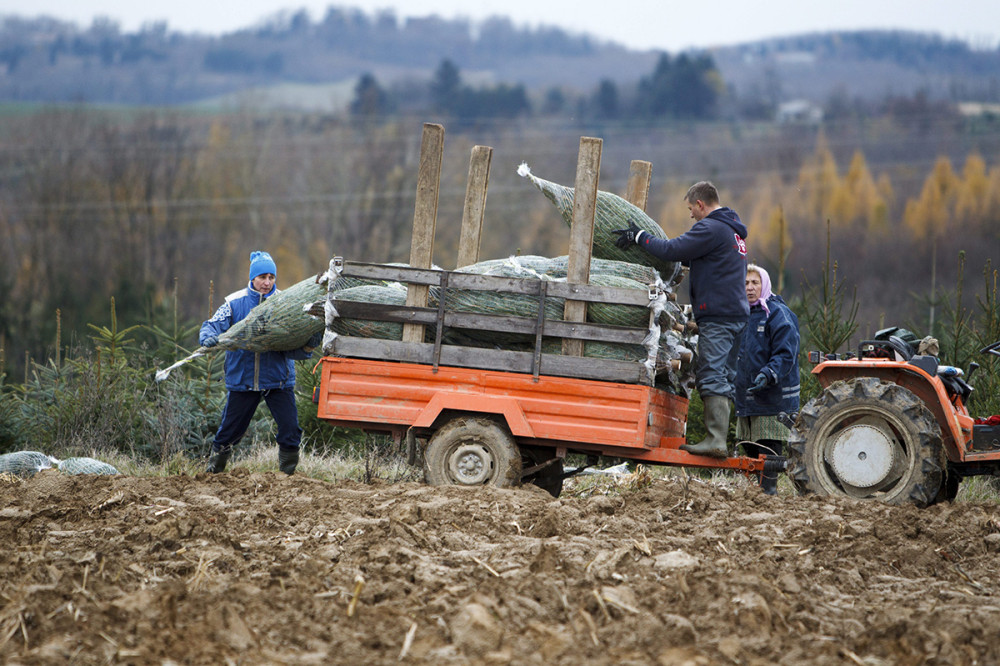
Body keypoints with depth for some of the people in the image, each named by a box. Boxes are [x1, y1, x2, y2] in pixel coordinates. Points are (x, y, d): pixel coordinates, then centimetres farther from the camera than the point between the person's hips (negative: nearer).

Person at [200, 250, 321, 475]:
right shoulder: (235, 303, 0)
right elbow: (211, 326, -4)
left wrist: (307, 347, -28)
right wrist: (209, 338, -28)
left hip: (277, 379, 0)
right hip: (242, 379, 0)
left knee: (290, 430, -8)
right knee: (229, 431, 9)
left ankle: (287, 474, 10)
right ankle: (213, 471, 30)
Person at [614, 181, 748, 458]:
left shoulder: (711, 228, -10)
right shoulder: (732, 230, 22)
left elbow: (672, 250, -16)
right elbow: (693, 256, 27)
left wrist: (639, 237, -3)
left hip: (717, 316, -10)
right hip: (736, 313, 10)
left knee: (711, 376, -13)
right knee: (724, 378, 9)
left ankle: (715, 440, -20)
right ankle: (720, 439, 7)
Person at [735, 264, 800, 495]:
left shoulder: (777, 314, -7)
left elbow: (786, 355, -15)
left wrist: (768, 374, -28)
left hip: (772, 396, -8)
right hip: (746, 396, 8)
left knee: (768, 448, -10)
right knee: (751, 449, 9)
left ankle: (768, 489, -9)